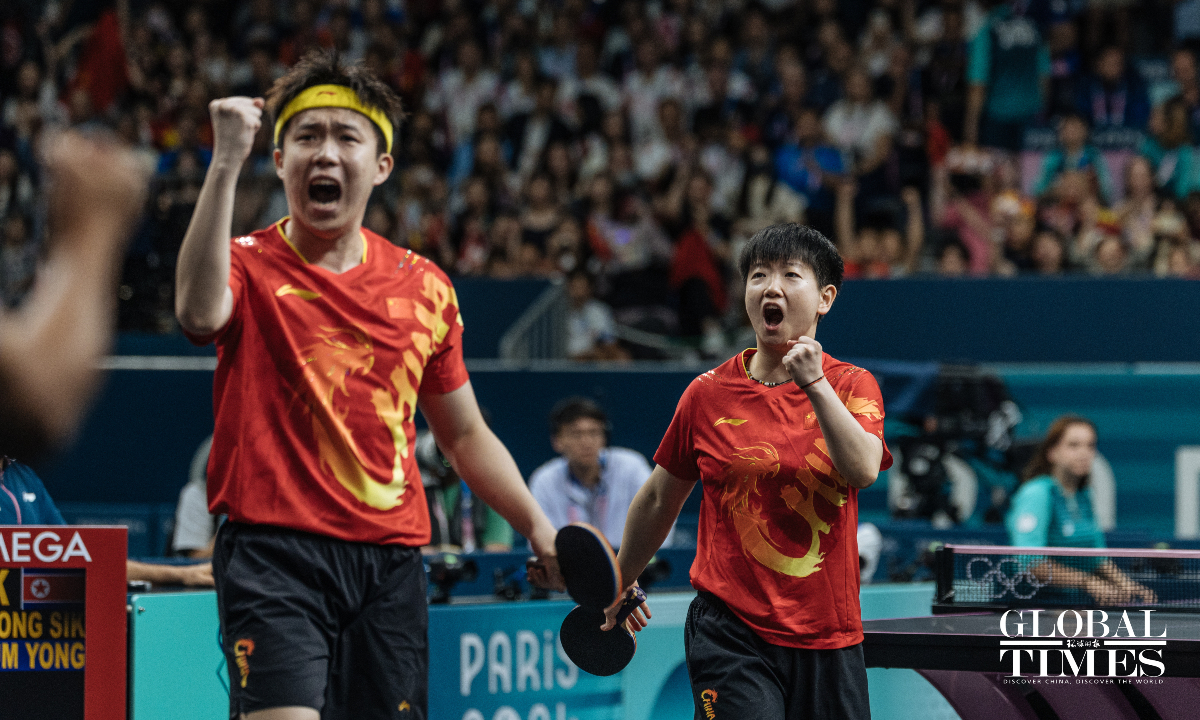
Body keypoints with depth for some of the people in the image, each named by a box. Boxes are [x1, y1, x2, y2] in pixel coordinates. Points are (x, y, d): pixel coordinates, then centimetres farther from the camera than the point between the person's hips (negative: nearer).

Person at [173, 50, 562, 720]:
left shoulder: (425, 287, 12)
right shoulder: (249, 266, 1)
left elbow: (465, 434, 22)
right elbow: (201, 313, -25)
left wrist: (539, 529, 12)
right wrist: (226, 163, -26)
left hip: (390, 563, 4)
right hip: (272, 548, -4)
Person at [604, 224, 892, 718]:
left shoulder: (852, 386, 2)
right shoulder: (707, 395, 2)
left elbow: (863, 470, -18)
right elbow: (658, 500, 15)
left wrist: (814, 384, -23)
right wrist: (620, 587, 23)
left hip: (829, 637, 1)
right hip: (730, 634, -1)